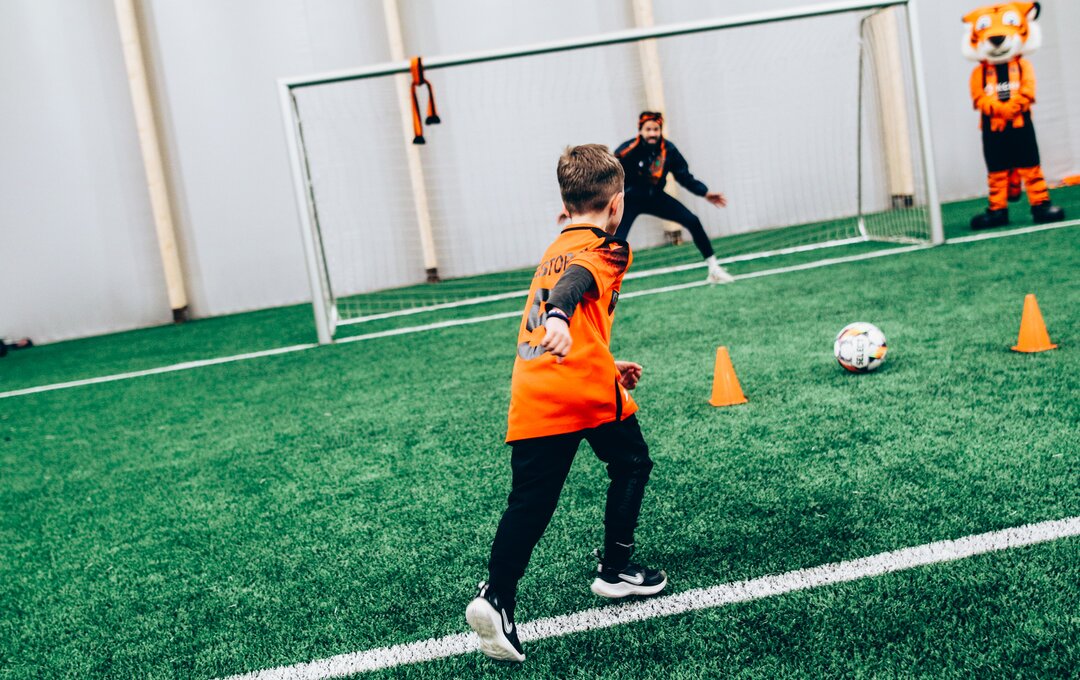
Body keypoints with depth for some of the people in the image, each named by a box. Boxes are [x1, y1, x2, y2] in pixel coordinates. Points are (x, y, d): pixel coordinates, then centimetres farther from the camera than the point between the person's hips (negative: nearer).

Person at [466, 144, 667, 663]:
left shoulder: (554, 249, 27)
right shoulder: (605, 249, 3)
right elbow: (577, 283, -21)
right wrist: (560, 317, -41)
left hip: (532, 396, 6)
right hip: (588, 391, -6)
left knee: (529, 502, 5)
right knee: (631, 465, 19)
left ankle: (495, 598, -9)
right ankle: (615, 570, 25)